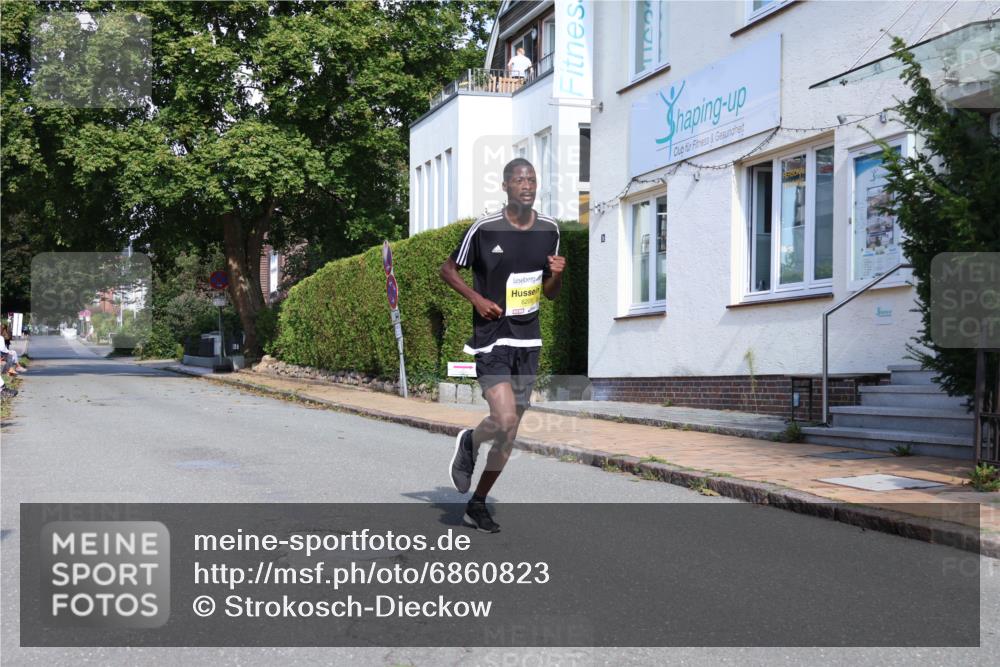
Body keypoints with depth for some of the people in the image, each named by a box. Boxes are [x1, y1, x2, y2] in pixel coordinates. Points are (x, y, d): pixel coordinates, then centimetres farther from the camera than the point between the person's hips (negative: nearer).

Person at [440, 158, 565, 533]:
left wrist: (557, 275, -7)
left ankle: (477, 505, 24)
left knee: (509, 433, 8)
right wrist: (476, 298, -11)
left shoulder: (549, 230, 6)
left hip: (528, 342, 5)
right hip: (491, 339, -5)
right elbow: (448, 270, 4)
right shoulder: (485, 229, -9)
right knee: (504, 420, -21)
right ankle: (469, 443, 15)